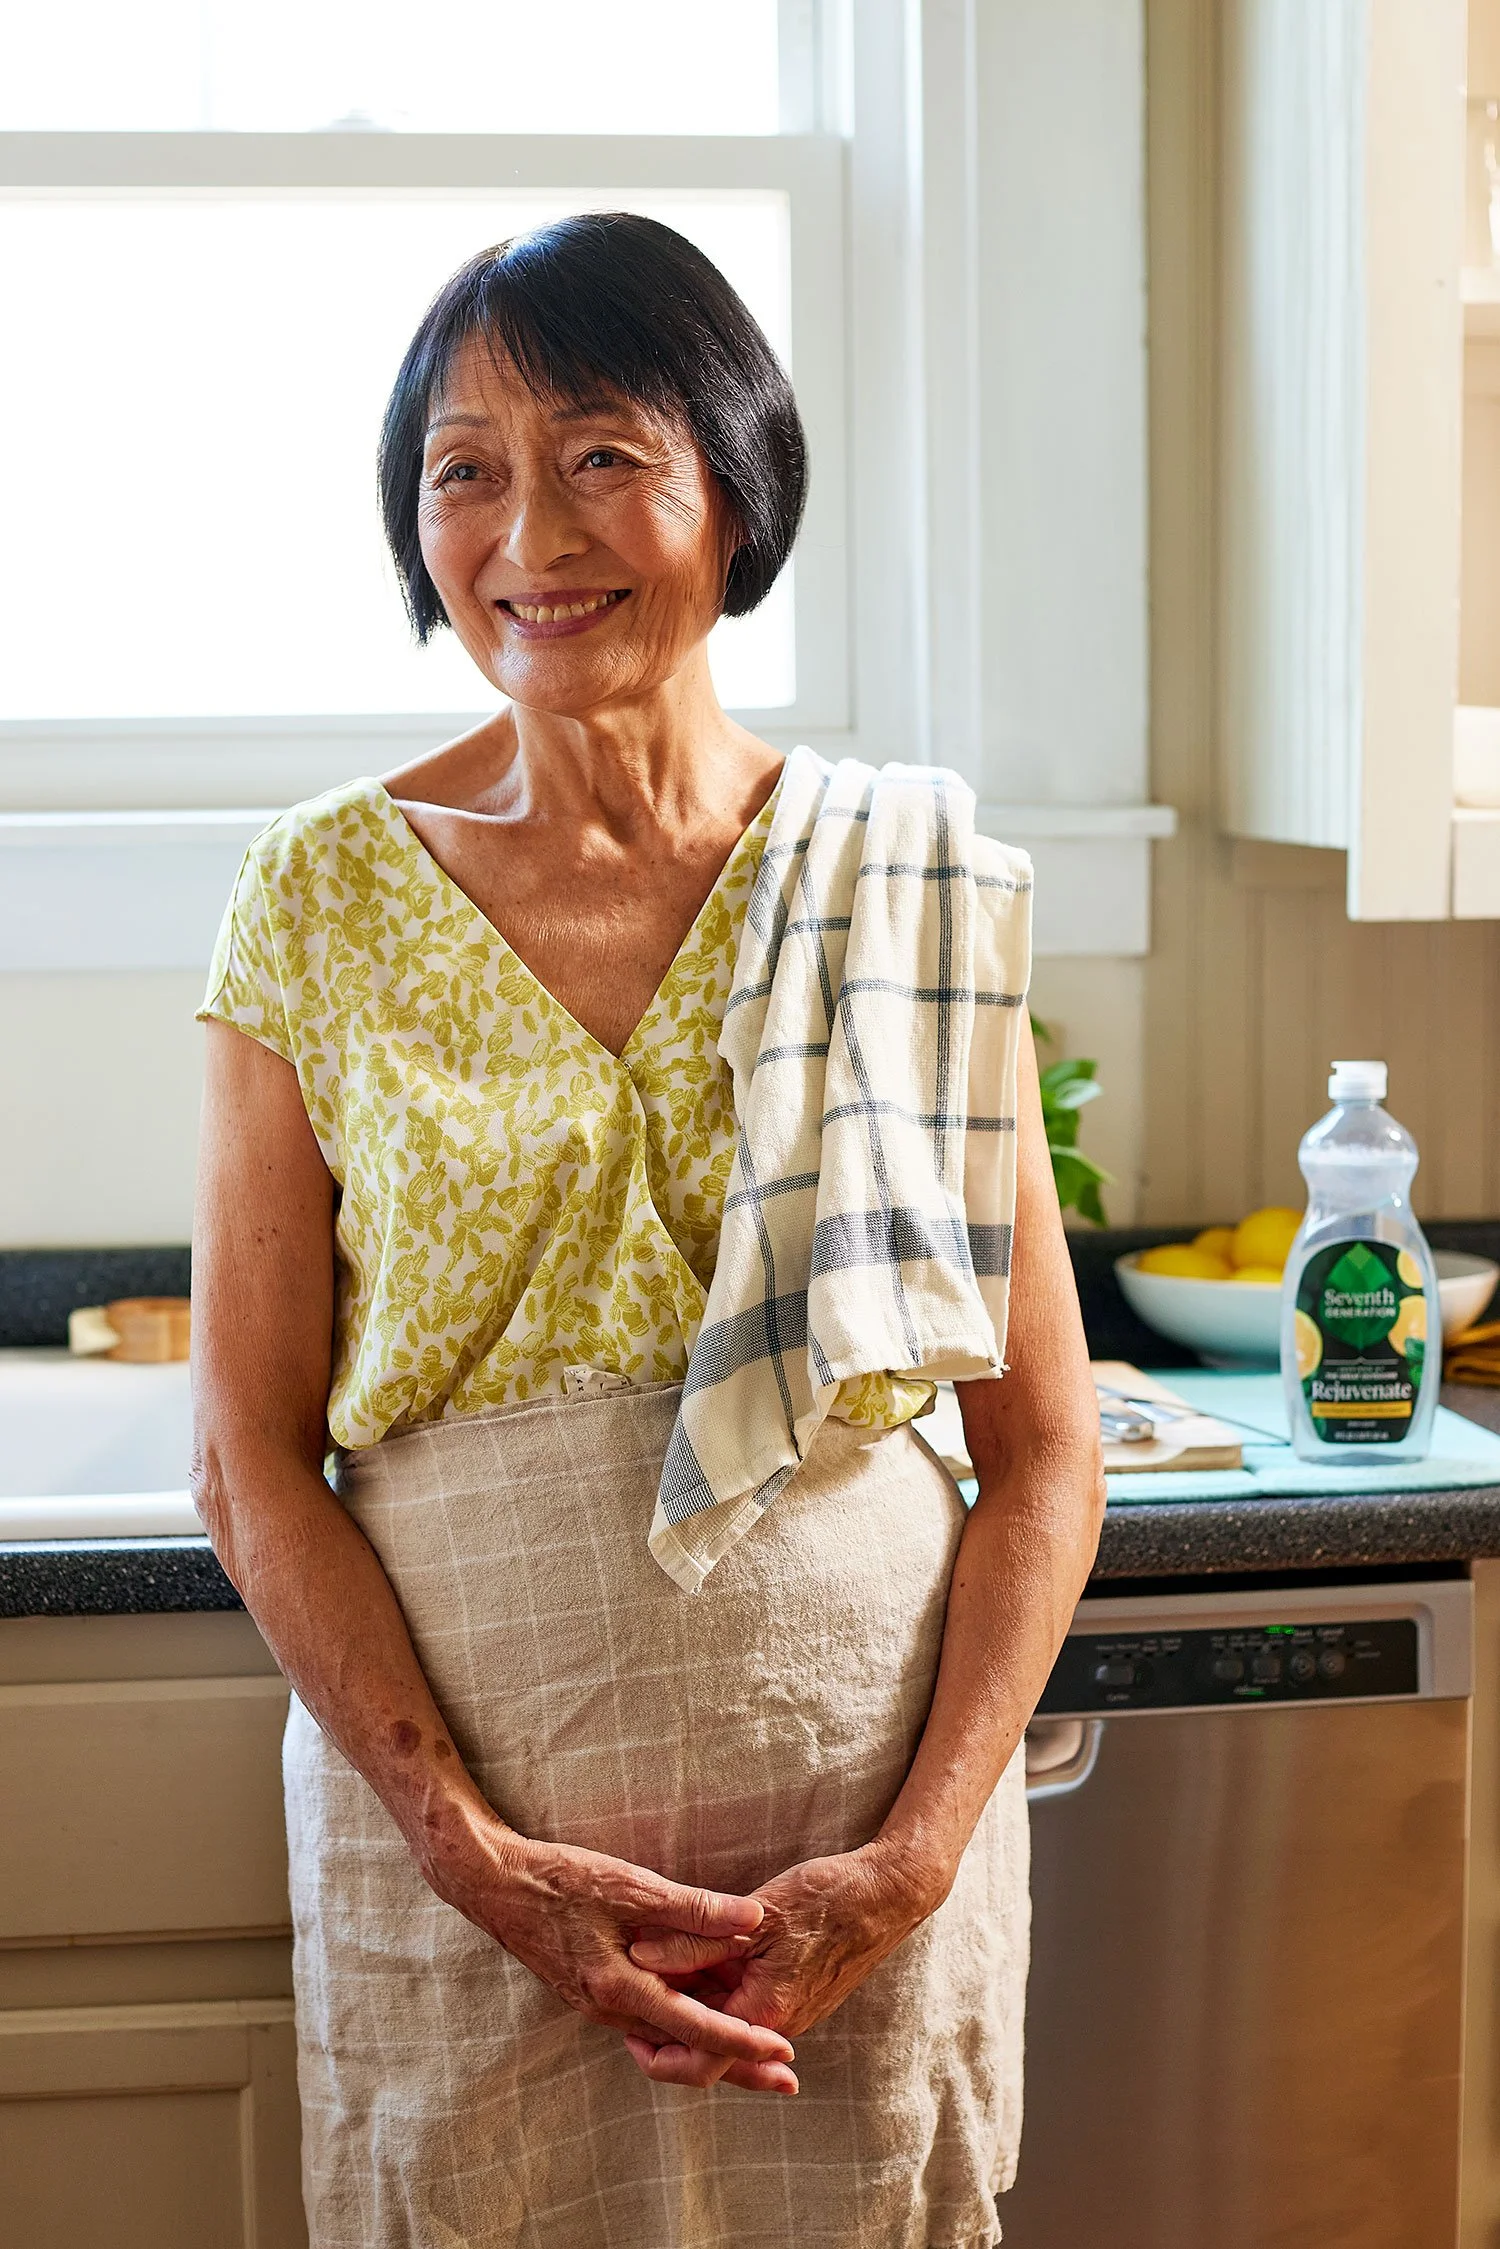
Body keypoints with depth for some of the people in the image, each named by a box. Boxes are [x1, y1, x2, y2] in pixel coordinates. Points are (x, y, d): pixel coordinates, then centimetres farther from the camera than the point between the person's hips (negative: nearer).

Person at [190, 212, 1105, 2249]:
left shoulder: (903, 885, -1)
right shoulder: (326, 896, -1)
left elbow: (1045, 1454, 0)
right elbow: (253, 1463, -2)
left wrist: (914, 1855, -9)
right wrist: (478, 1852, -11)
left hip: (862, 1818, 1)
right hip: (444, 1827, 0)